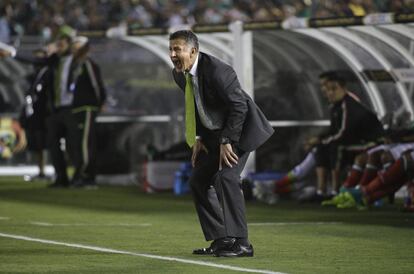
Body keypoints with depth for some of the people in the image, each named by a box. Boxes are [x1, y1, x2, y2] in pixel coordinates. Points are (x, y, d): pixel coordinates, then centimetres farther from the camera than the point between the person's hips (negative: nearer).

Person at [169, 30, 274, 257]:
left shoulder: (217, 71, -28)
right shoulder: (180, 74, -2)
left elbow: (239, 106, -25)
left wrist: (227, 141, -23)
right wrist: (198, 138, 3)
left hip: (241, 128, -9)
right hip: (213, 133, 9)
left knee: (225, 176, -23)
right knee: (198, 180, 4)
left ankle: (241, 243, -22)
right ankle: (220, 240, 10)